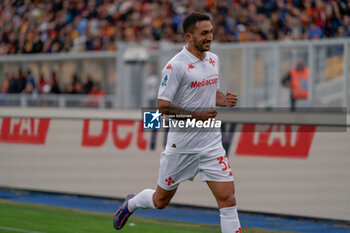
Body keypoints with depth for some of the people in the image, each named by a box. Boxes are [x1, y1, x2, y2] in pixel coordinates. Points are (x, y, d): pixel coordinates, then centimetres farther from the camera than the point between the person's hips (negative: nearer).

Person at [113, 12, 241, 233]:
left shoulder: (213, 60, 7)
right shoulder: (176, 66, -15)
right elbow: (163, 106, -17)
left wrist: (225, 99, 2)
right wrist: (197, 115, -22)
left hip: (211, 143, 5)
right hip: (182, 145, -5)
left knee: (228, 199, -9)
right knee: (160, 201, 14)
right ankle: (131, 203, 47)